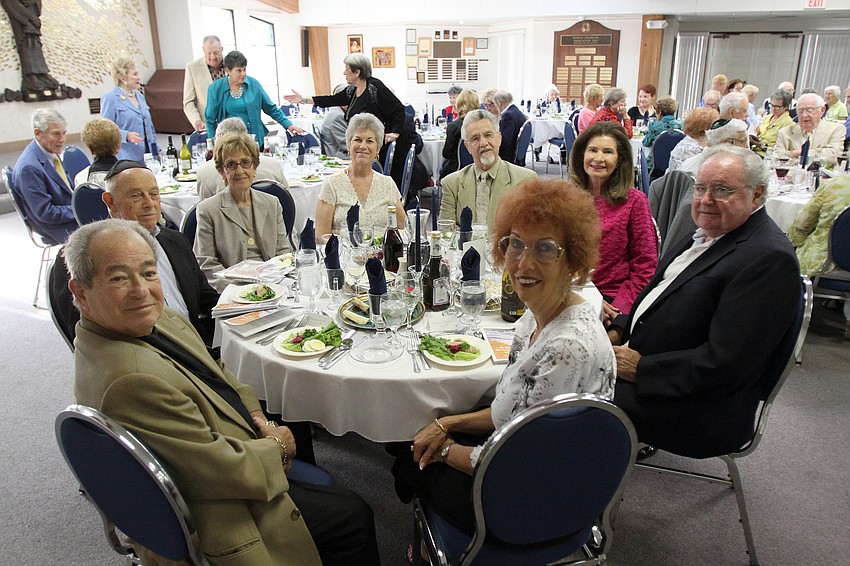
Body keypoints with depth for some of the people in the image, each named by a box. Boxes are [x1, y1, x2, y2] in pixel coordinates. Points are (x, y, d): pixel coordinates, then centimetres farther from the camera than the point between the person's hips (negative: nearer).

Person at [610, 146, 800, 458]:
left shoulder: (770, 258, -20)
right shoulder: (709, 233, 8)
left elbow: (725, 361, -24)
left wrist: (641, 368, -20)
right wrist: (620, 331, 1)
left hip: (703, 405, -9)